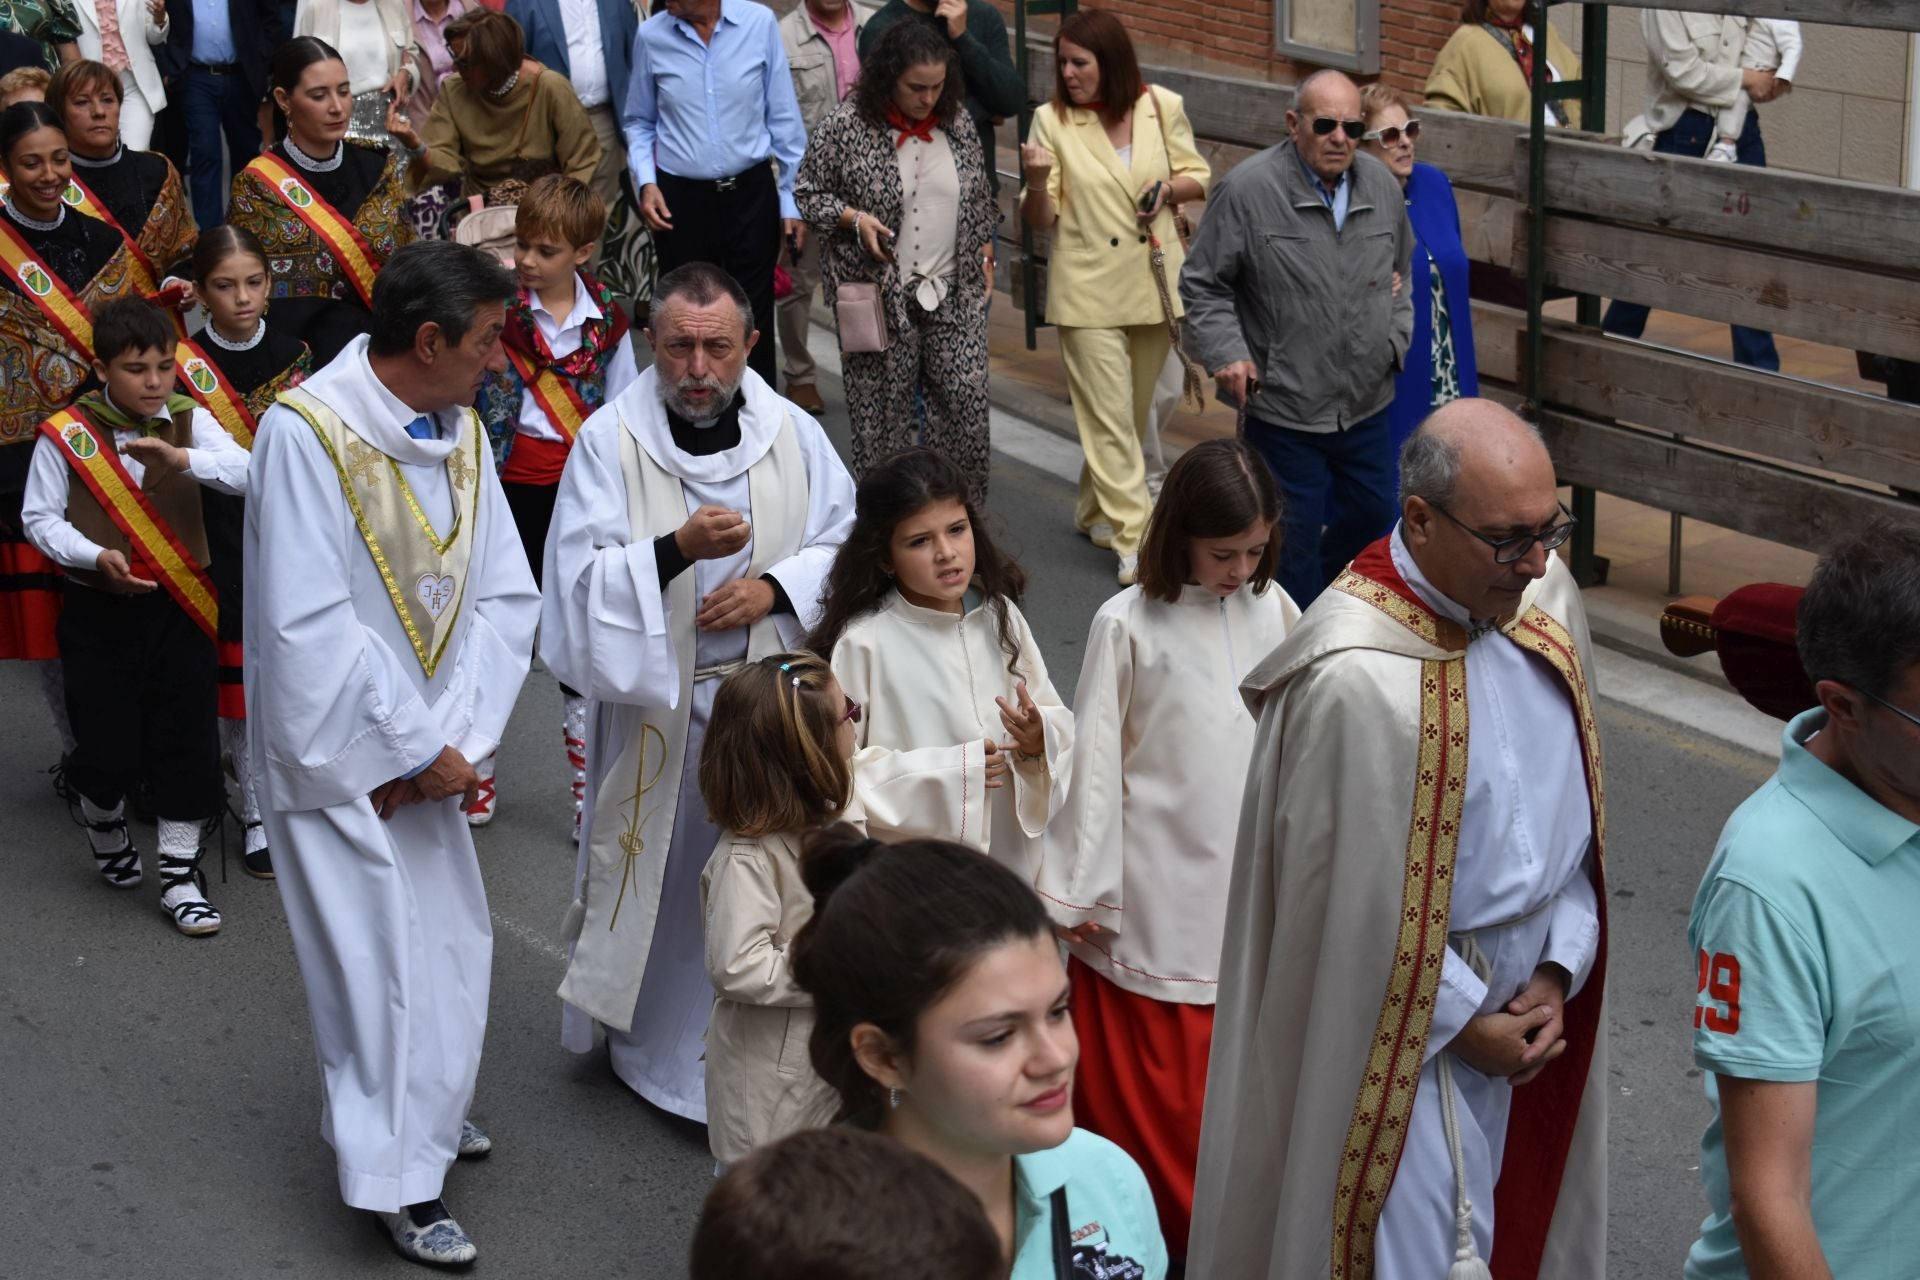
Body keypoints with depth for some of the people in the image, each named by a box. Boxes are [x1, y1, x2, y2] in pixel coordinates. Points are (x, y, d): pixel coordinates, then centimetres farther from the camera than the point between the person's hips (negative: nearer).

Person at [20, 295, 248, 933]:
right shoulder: (66, 434, -7)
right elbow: (40, 518, -3)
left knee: (186, 741, 2)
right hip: (100, 610, -2)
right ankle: (103, 823, 37)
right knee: (106, 744, 3)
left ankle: (179, 873, 13)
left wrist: (182, 459, -32)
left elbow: (247, 473, -15)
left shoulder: (188, 421, -2)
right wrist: (96, 556, -19)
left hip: (180, 608, 2)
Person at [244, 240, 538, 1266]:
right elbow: (307, 626, -23)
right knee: (378, 948, -2)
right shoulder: (307, 431, -21)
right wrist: (422, 750, -18)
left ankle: (421, 1106, 38)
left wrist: (452, 738, -13)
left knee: (451, 939, 14)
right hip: (336, 748, -6)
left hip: (424, 749, 7)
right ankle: (396, 1174, 13)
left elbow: (504, 598, 0)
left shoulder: (461, 432, 1)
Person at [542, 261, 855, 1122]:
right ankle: (647, 1034, 30)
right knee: (657, 871, 9)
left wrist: (773, 587, -11)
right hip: (654, 701, -2)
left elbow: (845, 543, 7)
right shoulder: (610, 441, -9)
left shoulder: (792, 434, -1)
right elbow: (583, 580, -15)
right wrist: (679, 549, -31)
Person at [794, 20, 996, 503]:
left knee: (966, 400, 1)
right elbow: (807, 191, -1)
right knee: (884, 409, 3)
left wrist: (982, 258, 15)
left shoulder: (956, 124, 5)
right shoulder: (848, 125, -8)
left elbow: (979, 198, 18)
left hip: (954, 292, 4)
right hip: (880, 295, -3)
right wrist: (855, 218, -16)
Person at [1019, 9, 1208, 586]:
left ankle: (1097, 510, 34)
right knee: (1110, 419, -5)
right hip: (1090, 290, -3)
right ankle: (1134, 540, -1)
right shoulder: (1051, 120, -8)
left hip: (1155, 283, 3)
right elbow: (1040, 220, -6)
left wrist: (1170, 187, -13)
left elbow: (1198, 178, 9)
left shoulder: (1163, 108, -3)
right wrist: (1037, 182, -27)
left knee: (1135, 413, 15)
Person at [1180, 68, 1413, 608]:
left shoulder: (1381, 186, 4)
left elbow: (1400, 273, 22)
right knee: (1294, 534, 3)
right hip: (1284, 405, -6)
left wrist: (1396, 337, 10)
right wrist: (1226, 354, -17)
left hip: (1366, 401, 6)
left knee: (1374, 513, 19)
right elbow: (1202, 284, -6)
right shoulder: (1248, 189, -14)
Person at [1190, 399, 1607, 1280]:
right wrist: (1464, 1020, -10)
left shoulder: (1547, 595, -5)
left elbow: (1579, 804, 6)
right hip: (1415, 1022, -7)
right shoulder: (1354, 675, -27)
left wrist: (1562, 969, -1)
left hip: (1535, 997, 7)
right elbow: (1350, 899, -19)